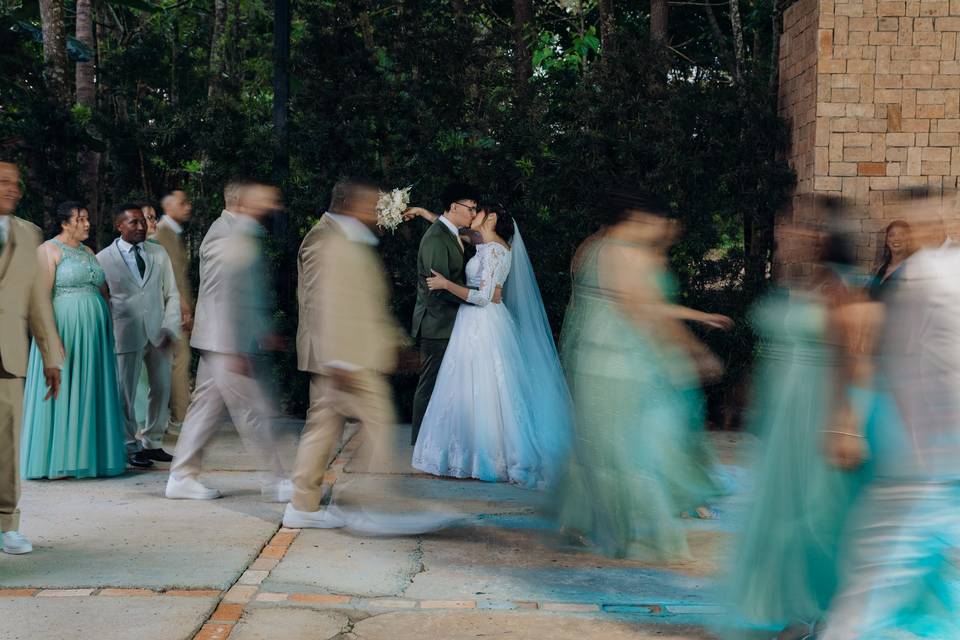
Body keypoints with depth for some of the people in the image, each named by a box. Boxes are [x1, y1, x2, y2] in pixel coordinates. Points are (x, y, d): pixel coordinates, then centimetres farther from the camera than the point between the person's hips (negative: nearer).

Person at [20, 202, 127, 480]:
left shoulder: (88, 252, 17)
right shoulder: (48, 250, -4)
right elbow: (43, 295, -12)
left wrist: (109, 328, 12)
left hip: (94, 331, 7)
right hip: (64, 328, -7)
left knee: (90, 392, 7)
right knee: (61, 392, -3)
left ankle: (87, 455, 14)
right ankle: (56, 460, 2)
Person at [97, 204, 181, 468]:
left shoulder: (159, 253, 9)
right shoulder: (103, 259, -1)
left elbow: (172, 294, 9)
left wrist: (170, 328, -2)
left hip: (158, 334, 3)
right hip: (125, 334, -3)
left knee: (162, 389, 6)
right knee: (126, 393, 2)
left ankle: (152, 442, 20)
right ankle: (130, 447, 15)